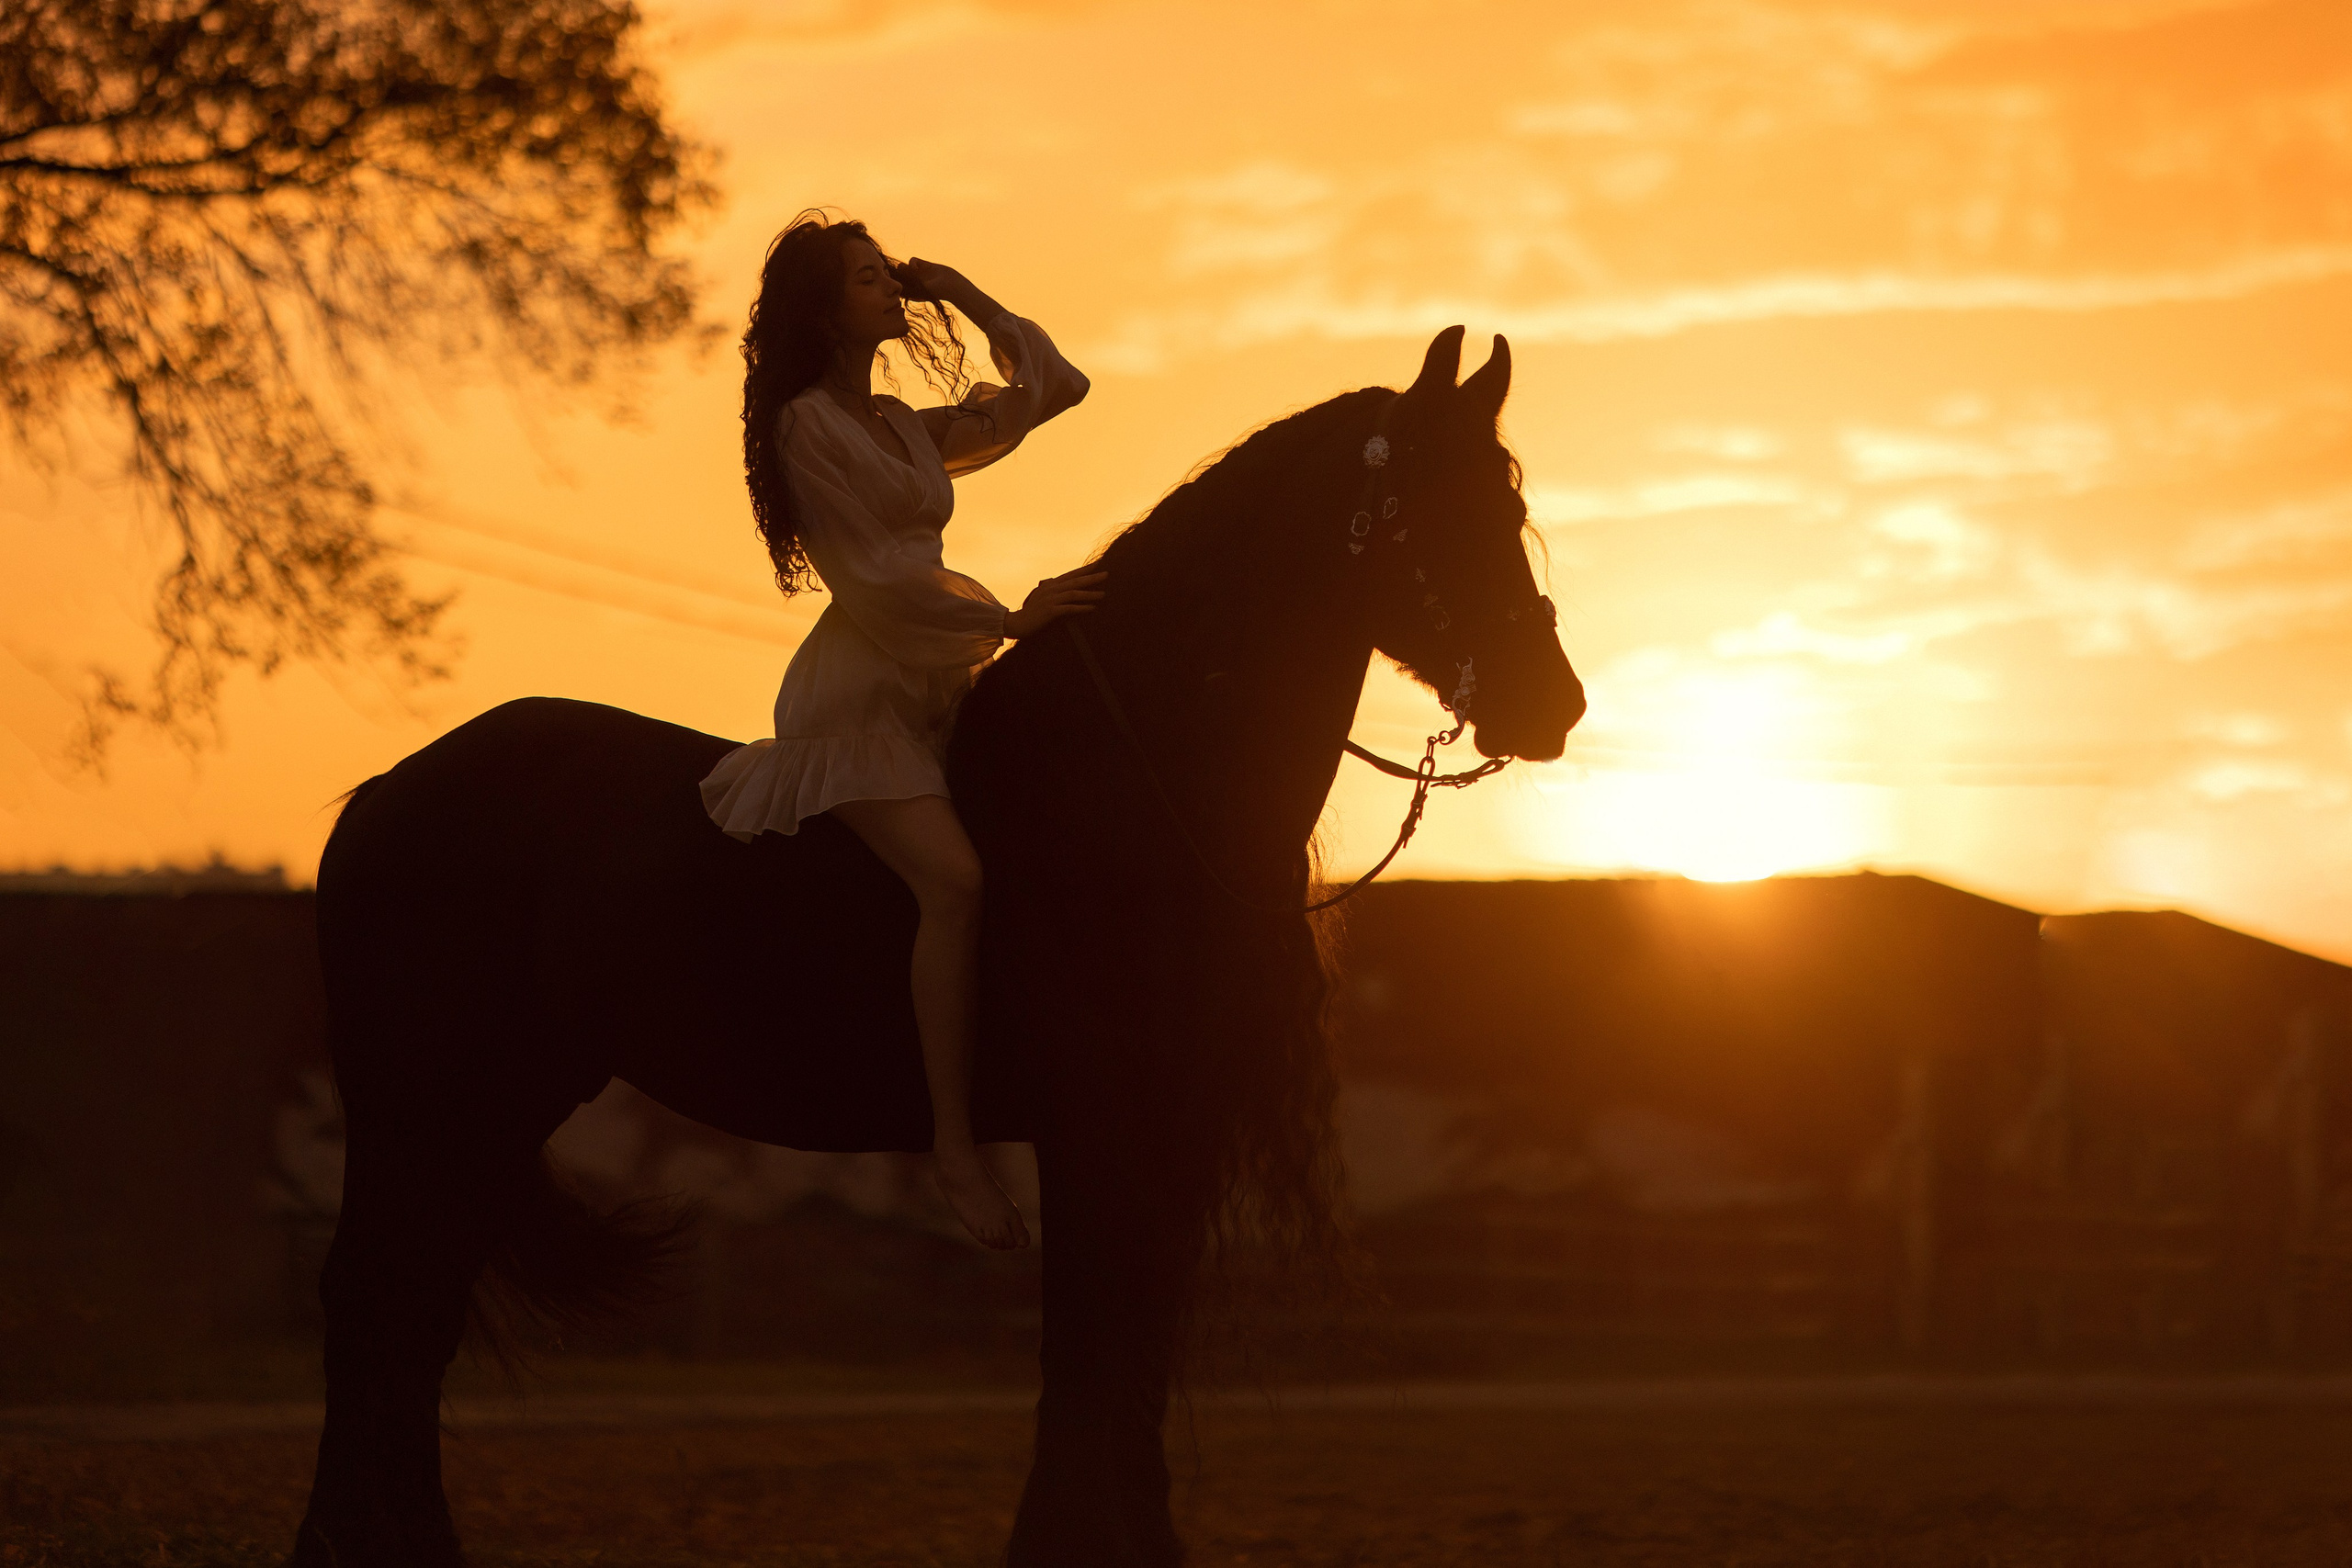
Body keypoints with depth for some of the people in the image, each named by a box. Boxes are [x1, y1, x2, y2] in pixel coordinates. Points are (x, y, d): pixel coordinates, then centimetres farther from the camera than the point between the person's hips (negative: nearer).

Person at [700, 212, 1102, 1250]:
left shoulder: (908, 428, 19)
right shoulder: (809, 424, -4)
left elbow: (1047, 387, 24)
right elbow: (873, 576, -11)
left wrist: (962, 297, 17)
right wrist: (1009, 619, -15)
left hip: (935, 687, 9)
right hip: (856, 689, -9)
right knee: (953, 876, -29)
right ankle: (954, 1144, -32)